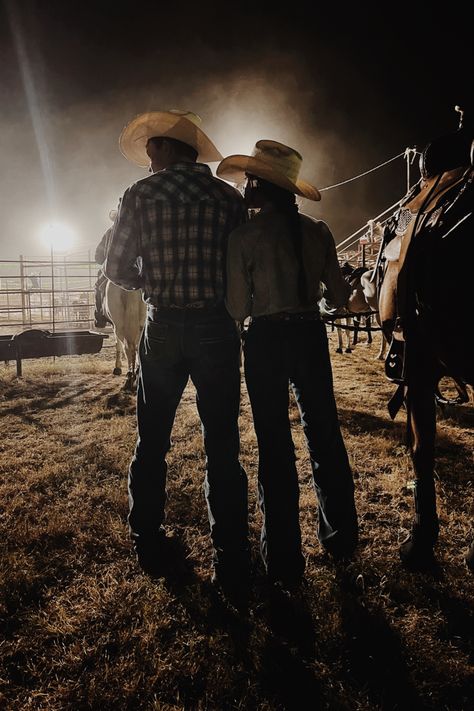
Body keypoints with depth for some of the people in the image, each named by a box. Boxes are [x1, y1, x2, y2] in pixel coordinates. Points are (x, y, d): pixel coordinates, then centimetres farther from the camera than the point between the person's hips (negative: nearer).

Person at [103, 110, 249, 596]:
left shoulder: (141, 194, 0)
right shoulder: (229, 197, 2)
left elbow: (117, 269, -1)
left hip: (163, 328, 0)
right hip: (216, 329, 0)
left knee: (152, 442, 15)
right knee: (222, 446, 5)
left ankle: (149, 549, 28)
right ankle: (230, 562, 12)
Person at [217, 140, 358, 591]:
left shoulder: (244, 236, -9)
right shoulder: (317, 231, 2)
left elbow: (238, 309, -10)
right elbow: (339, 297, 4)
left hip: (266, 340, -4)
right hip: (310, 334, 4)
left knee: (275, 446, 6)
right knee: (324, 435, 18)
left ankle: (284, 562, 18)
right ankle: (341, 538, 34)